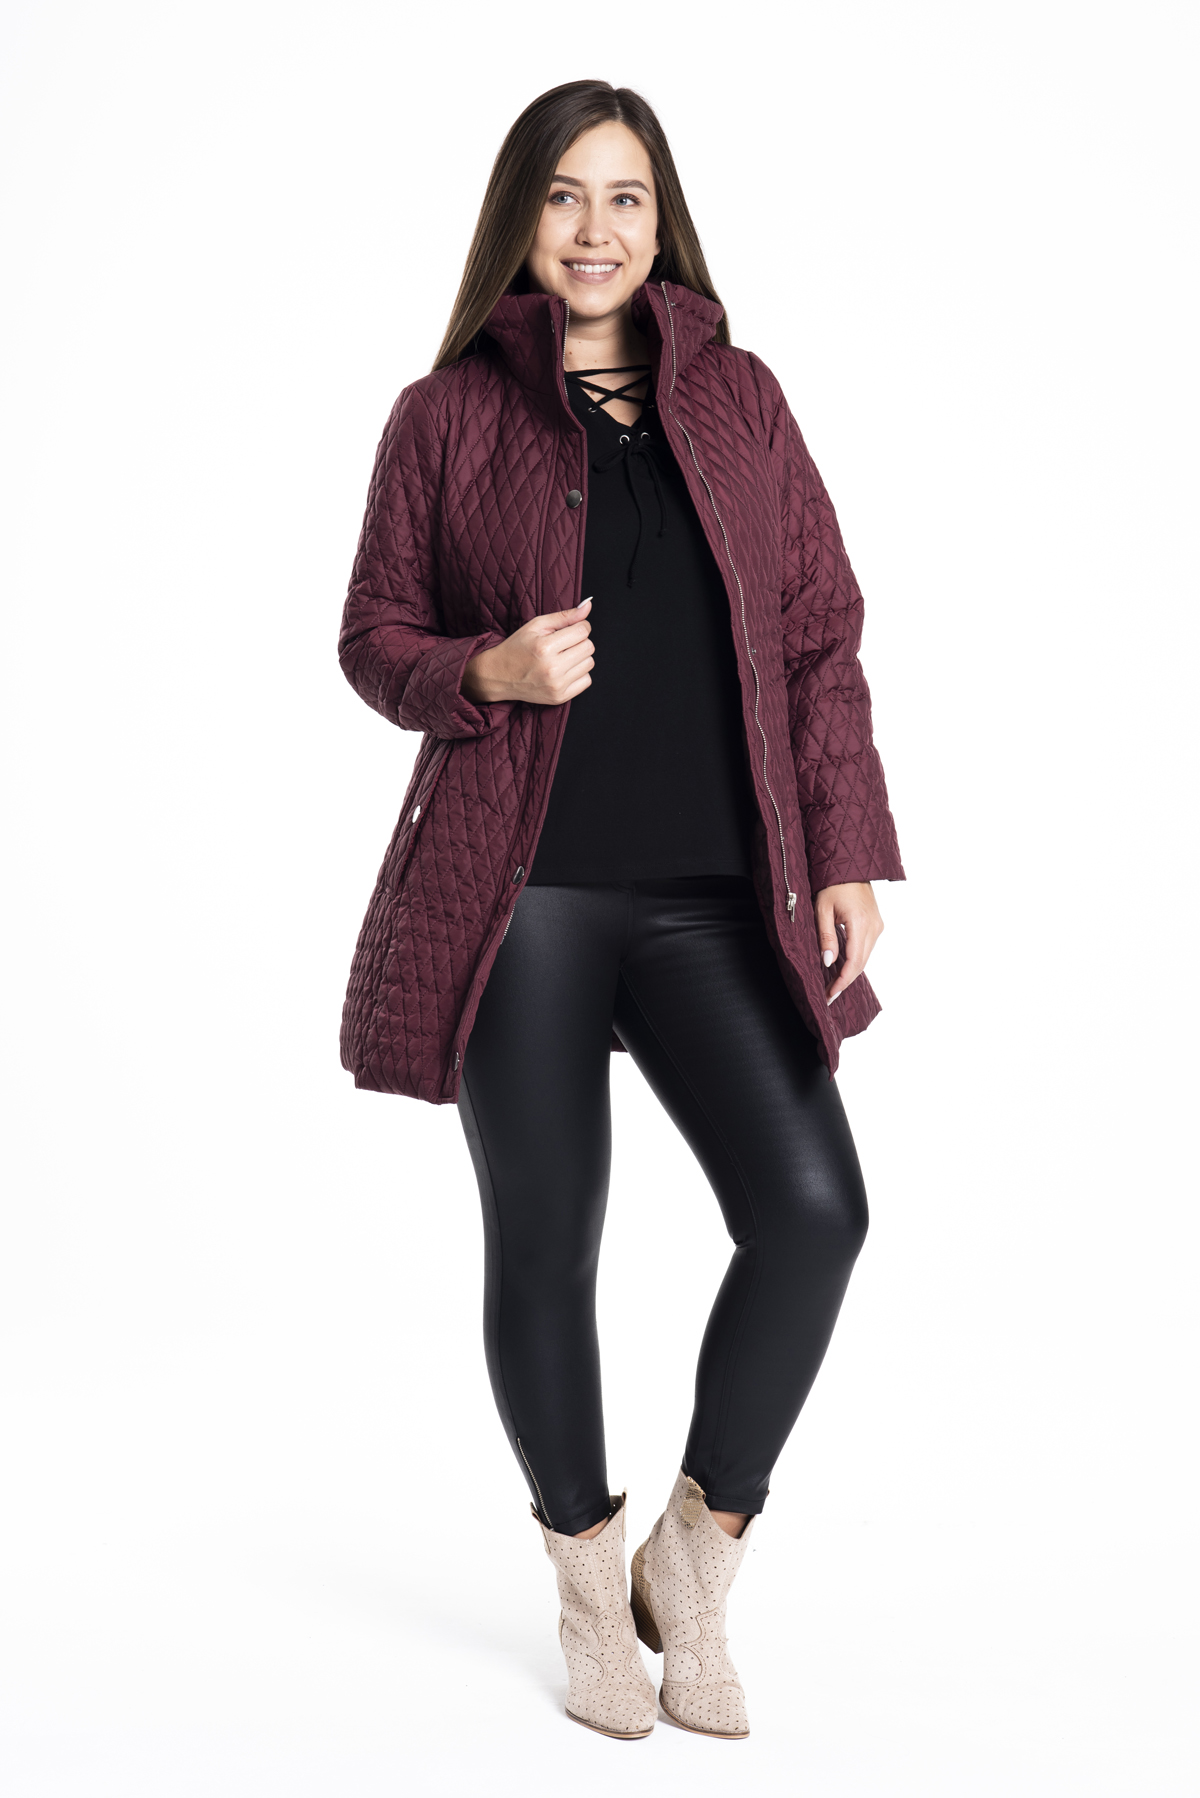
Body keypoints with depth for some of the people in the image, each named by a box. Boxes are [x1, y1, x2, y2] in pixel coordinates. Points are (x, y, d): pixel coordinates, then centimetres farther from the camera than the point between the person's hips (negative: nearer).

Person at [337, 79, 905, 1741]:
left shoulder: (738, 398, 11)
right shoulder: (446, 415, 5)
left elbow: (823, 639, 10)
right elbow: (375, 636, 9)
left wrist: (847, 852, 2)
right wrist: (489, 673, -13)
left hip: (714, 899, 2)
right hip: (518, 894, -1)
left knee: (813, 1207, -13)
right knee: (547, 1244, 4)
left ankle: (695, 1558, 10)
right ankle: (591, 1582, 28)